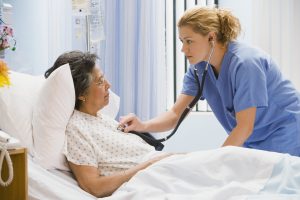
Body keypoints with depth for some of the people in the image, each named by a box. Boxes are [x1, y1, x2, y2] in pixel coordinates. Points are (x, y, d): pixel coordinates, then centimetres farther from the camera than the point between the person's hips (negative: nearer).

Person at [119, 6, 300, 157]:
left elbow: (245, 127, -24)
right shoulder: (199, 68, -4)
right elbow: (176, 114, -9)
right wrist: (143, 126, -28)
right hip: (254, 143, 6)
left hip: (284, 139, -6)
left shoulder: (244, 63, -26)